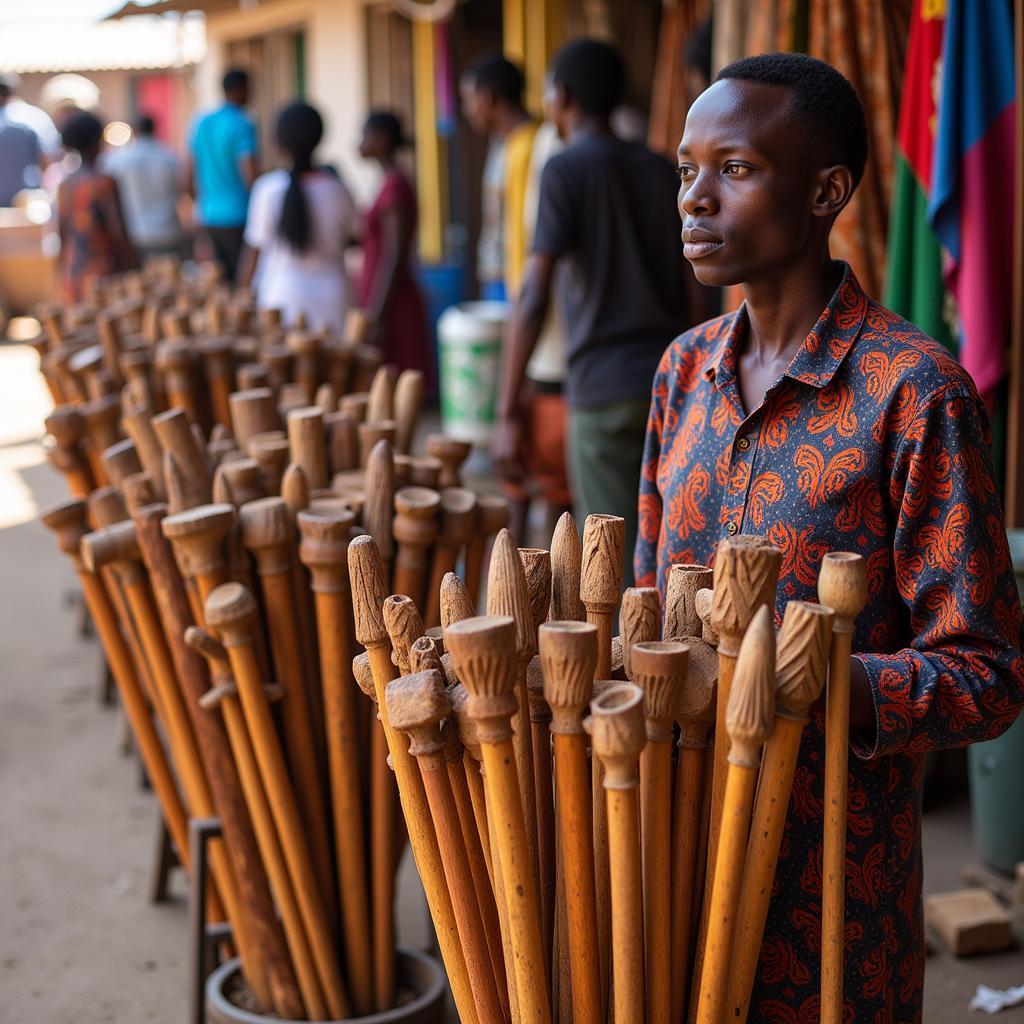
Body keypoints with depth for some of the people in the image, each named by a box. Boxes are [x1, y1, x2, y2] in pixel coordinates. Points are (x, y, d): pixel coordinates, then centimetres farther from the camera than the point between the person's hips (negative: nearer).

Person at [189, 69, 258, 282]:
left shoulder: (202, 123, 10)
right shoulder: (243, 126, -12)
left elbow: (192, 175, 15)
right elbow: (249, 174, -17)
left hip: (209, 217, 7)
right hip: (237, 216, -7)